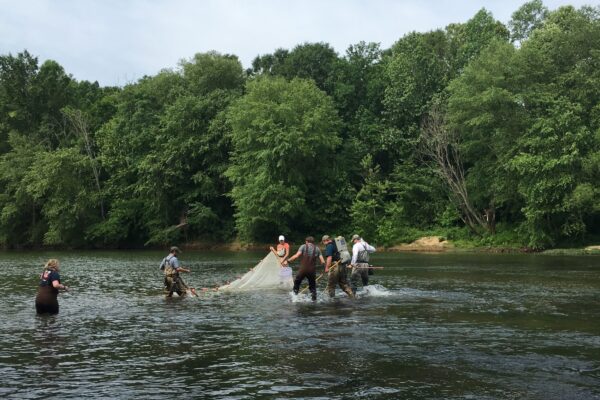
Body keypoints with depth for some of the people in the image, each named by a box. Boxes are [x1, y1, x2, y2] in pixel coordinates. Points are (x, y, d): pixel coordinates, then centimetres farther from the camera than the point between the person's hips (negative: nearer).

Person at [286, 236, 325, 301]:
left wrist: (288, 260, -4)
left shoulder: (304, 246, 5)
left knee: (297, 282, 17)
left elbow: (297, 255, -9)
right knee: (312, 285, 14)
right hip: (312, 270, 2)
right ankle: (314, 298, 7)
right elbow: (322, 261, 3)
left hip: (303, 269, -2)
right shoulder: (317, 248, 11)